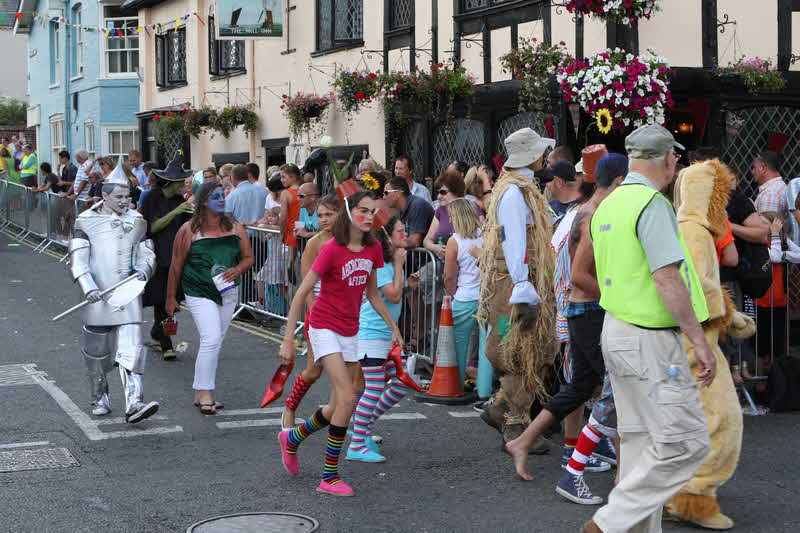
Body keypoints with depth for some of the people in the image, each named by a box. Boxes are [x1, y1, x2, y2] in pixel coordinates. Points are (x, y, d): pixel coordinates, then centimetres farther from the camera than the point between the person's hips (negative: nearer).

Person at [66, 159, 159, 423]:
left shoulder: (136, 221, 9)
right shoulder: (86, 221, -1)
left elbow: (146, 254, 16)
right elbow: (77, 260, -6)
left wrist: (143, 270, -7)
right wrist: (88, 288, -20)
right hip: (98, 297, -1)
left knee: (131, 348, -10)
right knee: (97, 350, 9)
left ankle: (134, 403, -16)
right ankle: (99, 398, 28)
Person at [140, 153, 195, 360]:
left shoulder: (179, 199, 8)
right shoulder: (151, 198, -8)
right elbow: (152, 227, -14)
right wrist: (175, 212, -21)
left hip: (175, 256, 5)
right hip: (157, 256, -5)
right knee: (161, 300, -6)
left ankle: (156, 334, 28)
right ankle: (165, 345, -4)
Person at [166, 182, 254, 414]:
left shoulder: (235, 228, 7)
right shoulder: (189, 230, -5)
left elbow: (248, 257, 12)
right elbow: (176, 266, 0)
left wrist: (238, 270, -11)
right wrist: (171, 297, 3)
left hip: (228, 292, 5)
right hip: (200, 293, -5)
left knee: (215, 343, 10)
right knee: (211, 340, -17)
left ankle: (203, 393, 20)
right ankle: (204, 393, -9)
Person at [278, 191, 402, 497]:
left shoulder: (373, 249, 2)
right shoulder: (332, 250, -16)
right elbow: (301, 294, -14)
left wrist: (394, 328, 17)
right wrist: (288, 340, -16)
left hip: (350, 332, 7)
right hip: (324, 328, -7)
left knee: (338, 408, 10)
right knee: (348, 399, -17)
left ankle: (292, 438, 36)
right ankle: (329, 477, -8)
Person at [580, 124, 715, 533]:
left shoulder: (607, 206, 12)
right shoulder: (652, 204, -16)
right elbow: (667, 278, -23)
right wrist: (699, 340, -20)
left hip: (616, 330, 10)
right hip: (650, 341, -10)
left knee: (638, 440, 14)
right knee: (685, 443, -4)